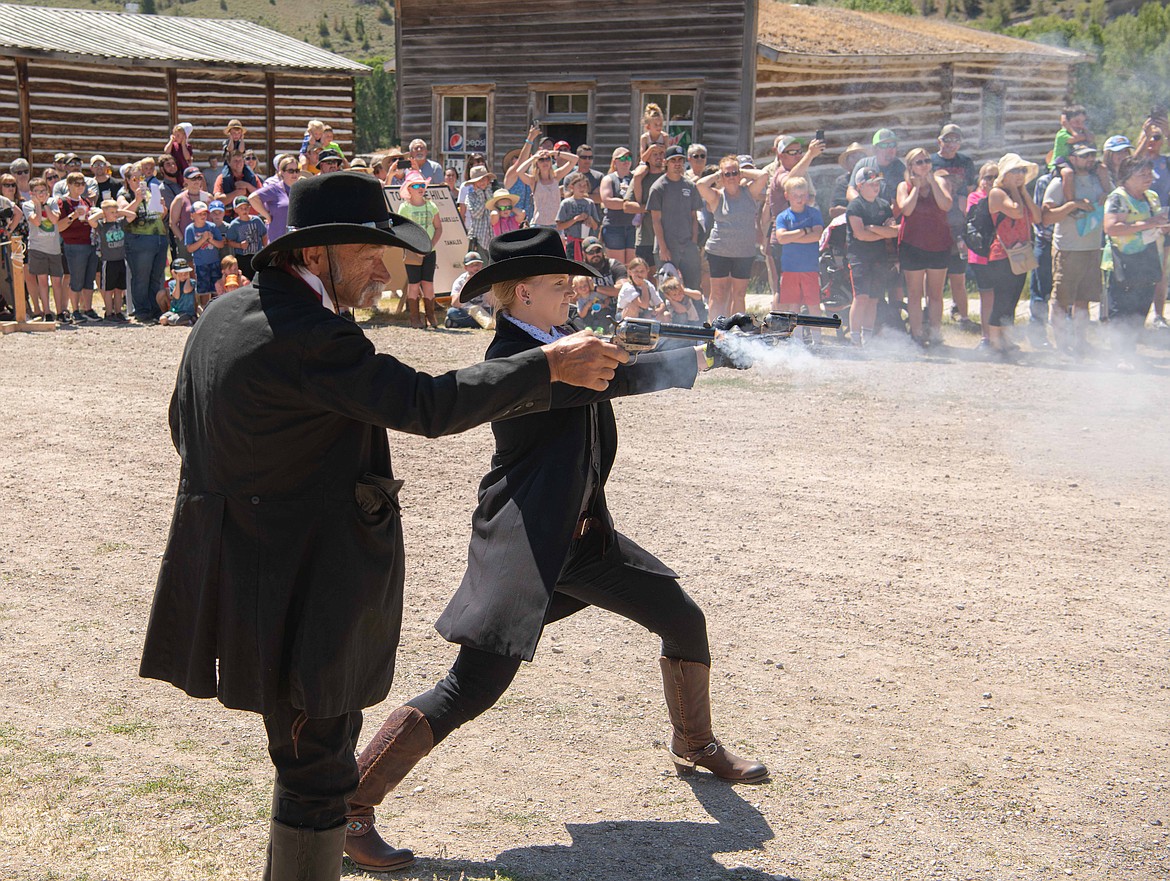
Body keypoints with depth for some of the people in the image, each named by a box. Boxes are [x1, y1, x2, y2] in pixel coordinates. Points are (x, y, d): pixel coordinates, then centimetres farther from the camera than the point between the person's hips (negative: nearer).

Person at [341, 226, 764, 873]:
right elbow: (612, 377, -25)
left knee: (685, 622, 17)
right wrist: (695, 359, -15)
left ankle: (695, 746, 41)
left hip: (582, 534, 10)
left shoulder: (558, 341, 9)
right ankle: (350, 805, -4)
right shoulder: (510, 359, -20)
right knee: (473, 689, -14)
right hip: (523, 544, -10)